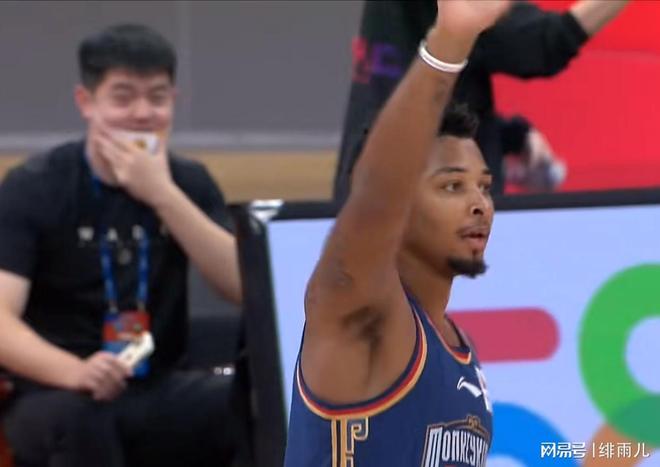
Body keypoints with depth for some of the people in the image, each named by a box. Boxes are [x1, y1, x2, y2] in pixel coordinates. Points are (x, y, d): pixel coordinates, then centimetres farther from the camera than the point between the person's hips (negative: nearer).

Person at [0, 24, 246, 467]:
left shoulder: (189, 182, 7)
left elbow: (249, 288, -8)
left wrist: (162, 196, -18)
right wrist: (75, 372, -38)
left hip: (158, 392, 4)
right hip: (54, 394, -3)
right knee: (80, 416, -39)